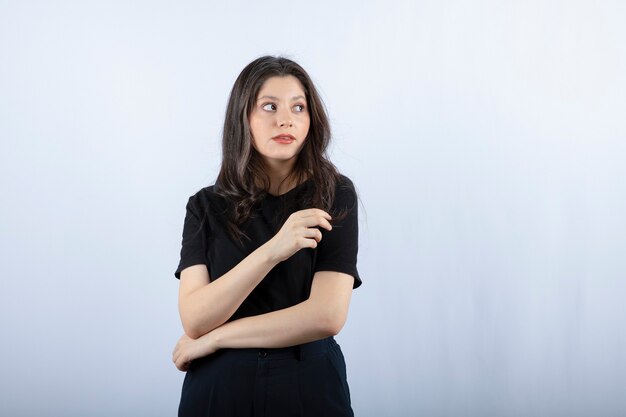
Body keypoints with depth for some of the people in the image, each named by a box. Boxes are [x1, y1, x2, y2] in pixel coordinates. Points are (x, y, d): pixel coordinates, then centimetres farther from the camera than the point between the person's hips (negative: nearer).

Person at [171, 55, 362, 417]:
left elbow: (327, 315, -16)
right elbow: (194, 319, -12)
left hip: (308, 386, -1)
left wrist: (212, 339, -11)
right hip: (218, 387, 1)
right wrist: (273, 250, -25)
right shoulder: (206, 207, -1)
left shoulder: (334, 195, -6)